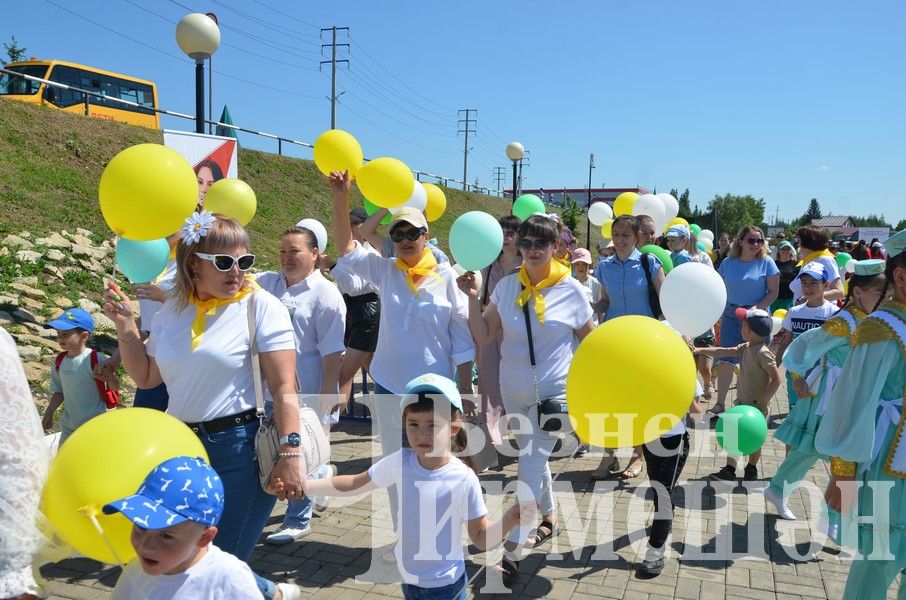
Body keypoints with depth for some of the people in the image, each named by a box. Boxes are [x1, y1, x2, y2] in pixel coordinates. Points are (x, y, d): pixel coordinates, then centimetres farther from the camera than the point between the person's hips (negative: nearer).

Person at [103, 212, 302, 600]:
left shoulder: (260, 307, -8)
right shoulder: (172, 311, 8)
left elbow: (284, 388, -12)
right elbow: (145, 377, 17)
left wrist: (289, 455, -17)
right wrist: (125, 327, 5)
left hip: (242, 449, -6)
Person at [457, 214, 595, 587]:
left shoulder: (571, 289, -8)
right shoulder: (507, 286, -2)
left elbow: (591, 340, 4)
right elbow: (483, 337, -3)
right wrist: (472, 299, -14)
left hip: (554, 391, -4)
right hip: (514, 391, 4)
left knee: (530, 468, -8)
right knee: (534, 460, 20)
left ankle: (511, 552, 0)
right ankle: (549, 516, 44)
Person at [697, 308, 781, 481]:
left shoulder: (763, 353, -24)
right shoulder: (745, 348, 1)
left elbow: (776, 379, -24)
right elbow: (722, 351, 5)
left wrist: (762, 401, -23)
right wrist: (700, 350, 0)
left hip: (756, 406, -7)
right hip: (742, 402, 7)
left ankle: (751, 470, 32)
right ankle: (729, 470, 18)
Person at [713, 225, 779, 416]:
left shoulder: (766, 262, -3)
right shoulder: (728, 263, 4)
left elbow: (773, 292, -3)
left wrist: (757, 307, -17)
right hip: (731, 315, 2)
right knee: (725, 359, -2)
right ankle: (720, 402, 5)